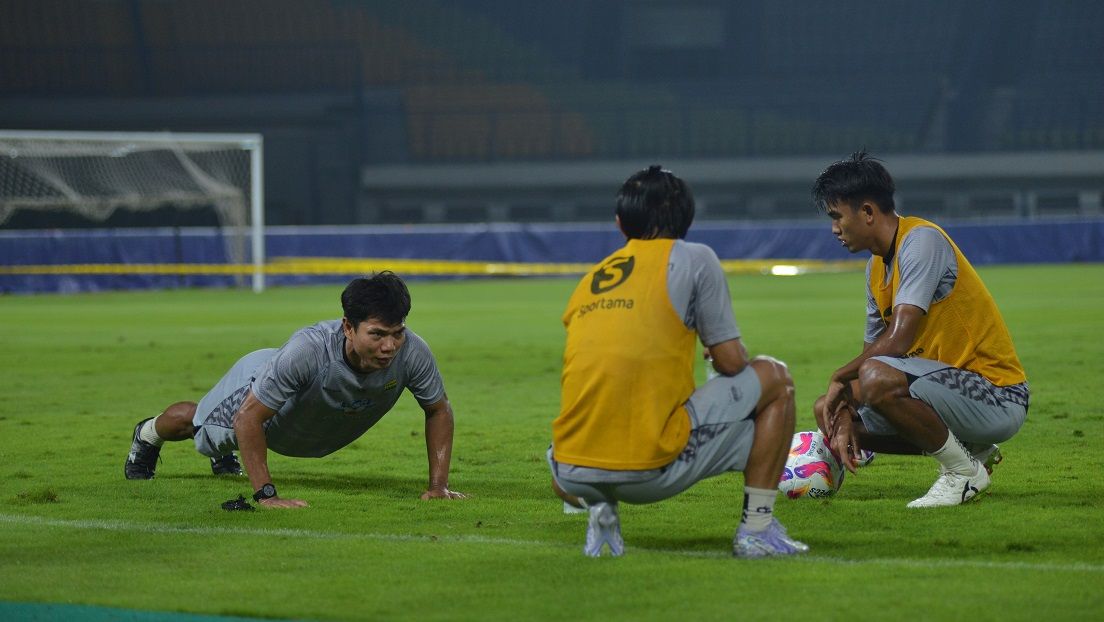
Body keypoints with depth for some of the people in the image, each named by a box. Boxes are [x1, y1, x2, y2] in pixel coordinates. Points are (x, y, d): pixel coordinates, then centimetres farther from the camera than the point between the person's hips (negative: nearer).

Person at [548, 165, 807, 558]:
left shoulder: (589, 280, 18)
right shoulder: (694, 258, 5)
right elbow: (732, 363, 4)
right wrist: (720, 356, 28)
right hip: (654, 468, -4)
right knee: (774, 378, 17)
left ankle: (599, 508, 8)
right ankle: (757, 529, 11)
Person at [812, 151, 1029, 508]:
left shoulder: (921, 240, -17)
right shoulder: (878, 265, 12)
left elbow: (897, 340, -26)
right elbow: (873, 348, 16)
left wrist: (840, 380, -12)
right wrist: (846, 413, 0)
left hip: (997, 396, -10)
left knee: (877, 379, -33)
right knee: (833, 416, 12)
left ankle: (964, 471, -12)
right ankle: (970, 450, 14)